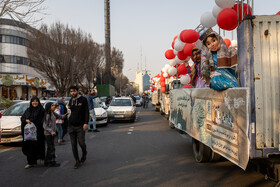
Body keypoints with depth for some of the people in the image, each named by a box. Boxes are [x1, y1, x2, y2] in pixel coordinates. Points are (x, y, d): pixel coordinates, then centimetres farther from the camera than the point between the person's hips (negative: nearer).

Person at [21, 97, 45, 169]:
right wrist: (26, 120, -11)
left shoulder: (42, 110, 0)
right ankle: (31, 162, 7)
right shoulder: (28, 110, 12)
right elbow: (22, 118, 10)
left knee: (38, 145, 2)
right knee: (30, 146, 1)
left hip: (38, 131, -3)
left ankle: (41, 157, 27)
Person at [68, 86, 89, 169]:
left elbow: (87, 112, -6)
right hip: (71, 126, 4)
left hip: (80, 126, -4)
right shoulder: (70, 101, 13)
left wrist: (86, 123, -15)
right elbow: (70, 112, 18)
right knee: (73, 145, 4)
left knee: (81, 143, -5)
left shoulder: (83, 99, -2)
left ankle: (84, 154, 27)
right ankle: (77, 161, 14)